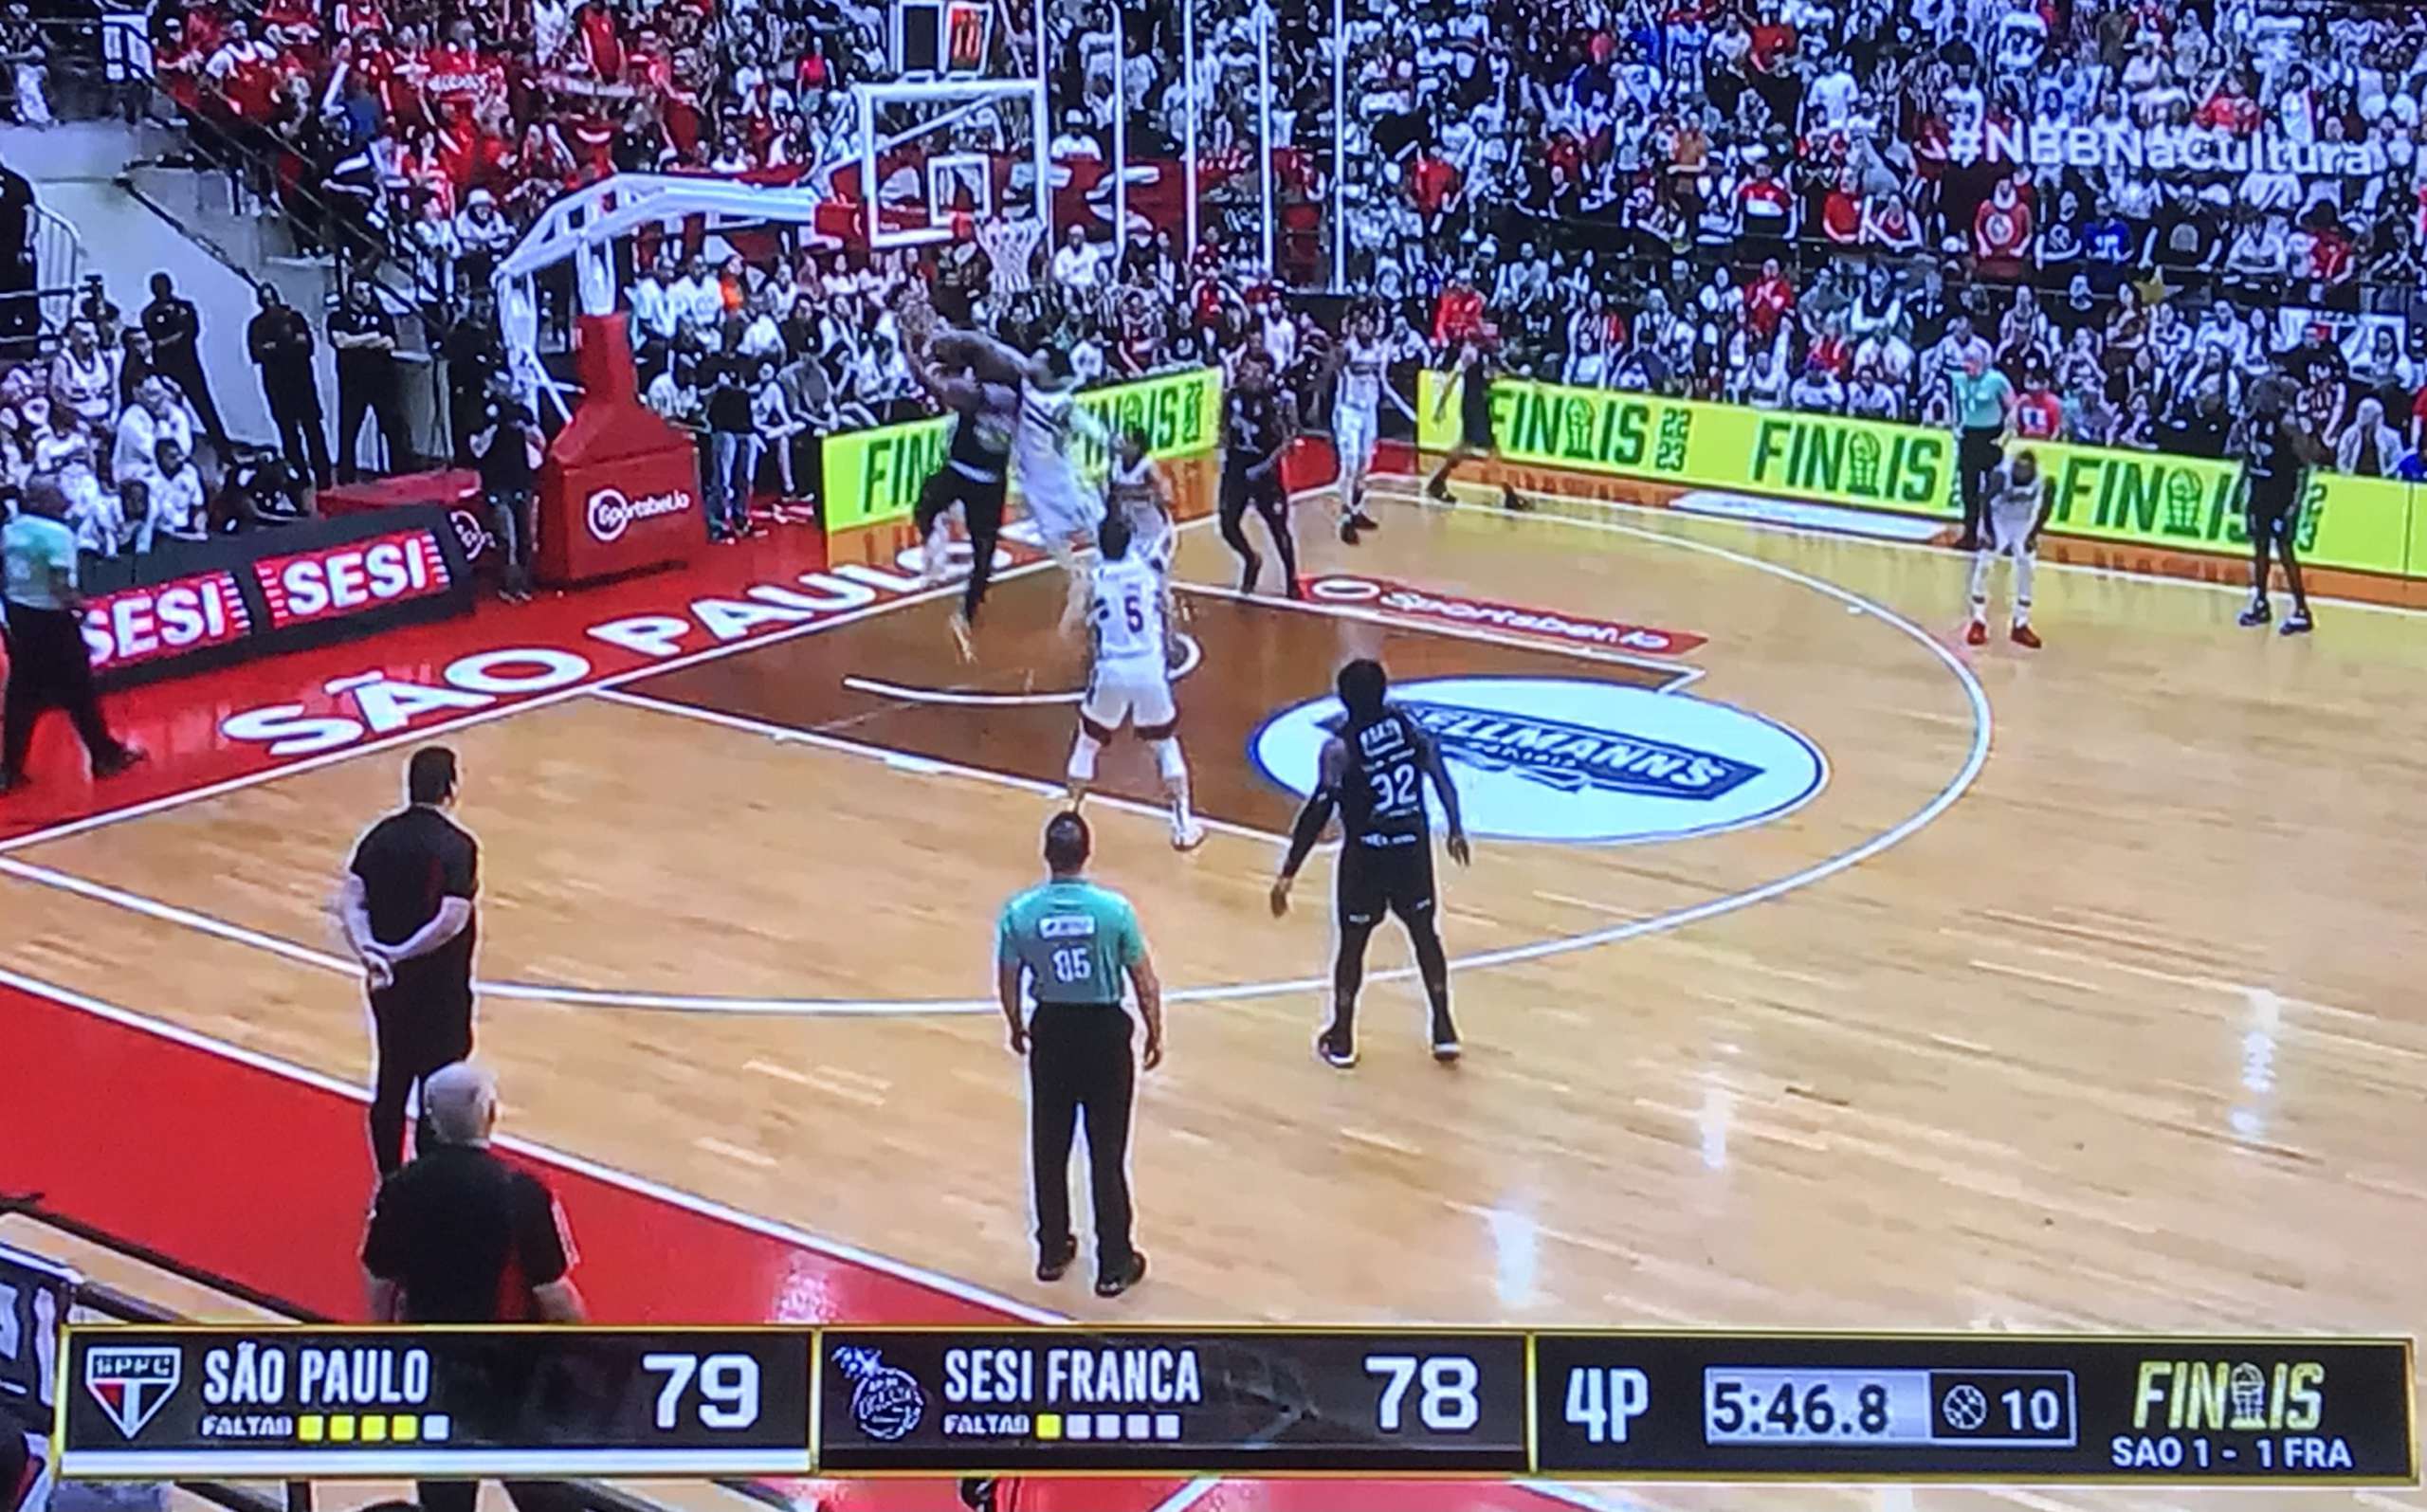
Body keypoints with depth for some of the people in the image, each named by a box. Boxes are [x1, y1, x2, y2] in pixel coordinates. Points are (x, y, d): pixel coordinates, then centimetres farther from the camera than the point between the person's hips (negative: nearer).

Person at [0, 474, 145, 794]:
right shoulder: (57, 533, -17)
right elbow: (60, 587, -22)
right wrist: (78, 603, -5)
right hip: (50, 620, -6)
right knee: (79, 691, 8)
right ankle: (106, 755, 22)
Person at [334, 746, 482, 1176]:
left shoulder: (381, 835, 1)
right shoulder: (457, 846, -17)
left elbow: (349, 902, -3)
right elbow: (450, 921, -25)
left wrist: (370, 954, -10)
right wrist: (402, 953, -14)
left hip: (388, 980, 6)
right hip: (437, 987, -6)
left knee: (390, 1084, 16)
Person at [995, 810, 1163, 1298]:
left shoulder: (1019, 911, -11)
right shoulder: (1114, 909, -16)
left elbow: (1008, 983, 1)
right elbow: (1145, 982, -8)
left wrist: (1016, 1027, 19)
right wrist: (1154, 1034, 8)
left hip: (1051, 1031, 2)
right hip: (1104, 1032, -1)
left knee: (1049, 1149, 17)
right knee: (1107, 1153, 7)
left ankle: (1053, 1252, 29)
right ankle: (1114, 1264, 15)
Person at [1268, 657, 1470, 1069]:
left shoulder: (1340, 747, -18)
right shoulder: (1407, 722, -5)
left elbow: (1317, 813, -18)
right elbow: (1441, 776, 0)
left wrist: (1288, 874, -13)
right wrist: (1455, 829, 14)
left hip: (1366, 853, -3)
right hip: (1412, 846, 3)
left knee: (1352, 943, 13)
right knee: (1425, 933, 19)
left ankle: (1341, 1039, 20)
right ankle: (1444, 1030, 22)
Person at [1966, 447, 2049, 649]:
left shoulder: (2042, 481, -24)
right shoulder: (2001, 475, -30)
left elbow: (2043, 511, -9)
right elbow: (1987, 504, -20)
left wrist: (2033, 535, -13)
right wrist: (1989, 533, -21)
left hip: (2023, 525, 2)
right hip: (1998, 521, -2)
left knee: (2026, 570, -3)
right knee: (1982, 566, -11)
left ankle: (2021, 625, 10)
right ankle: (1978, 622, 1)